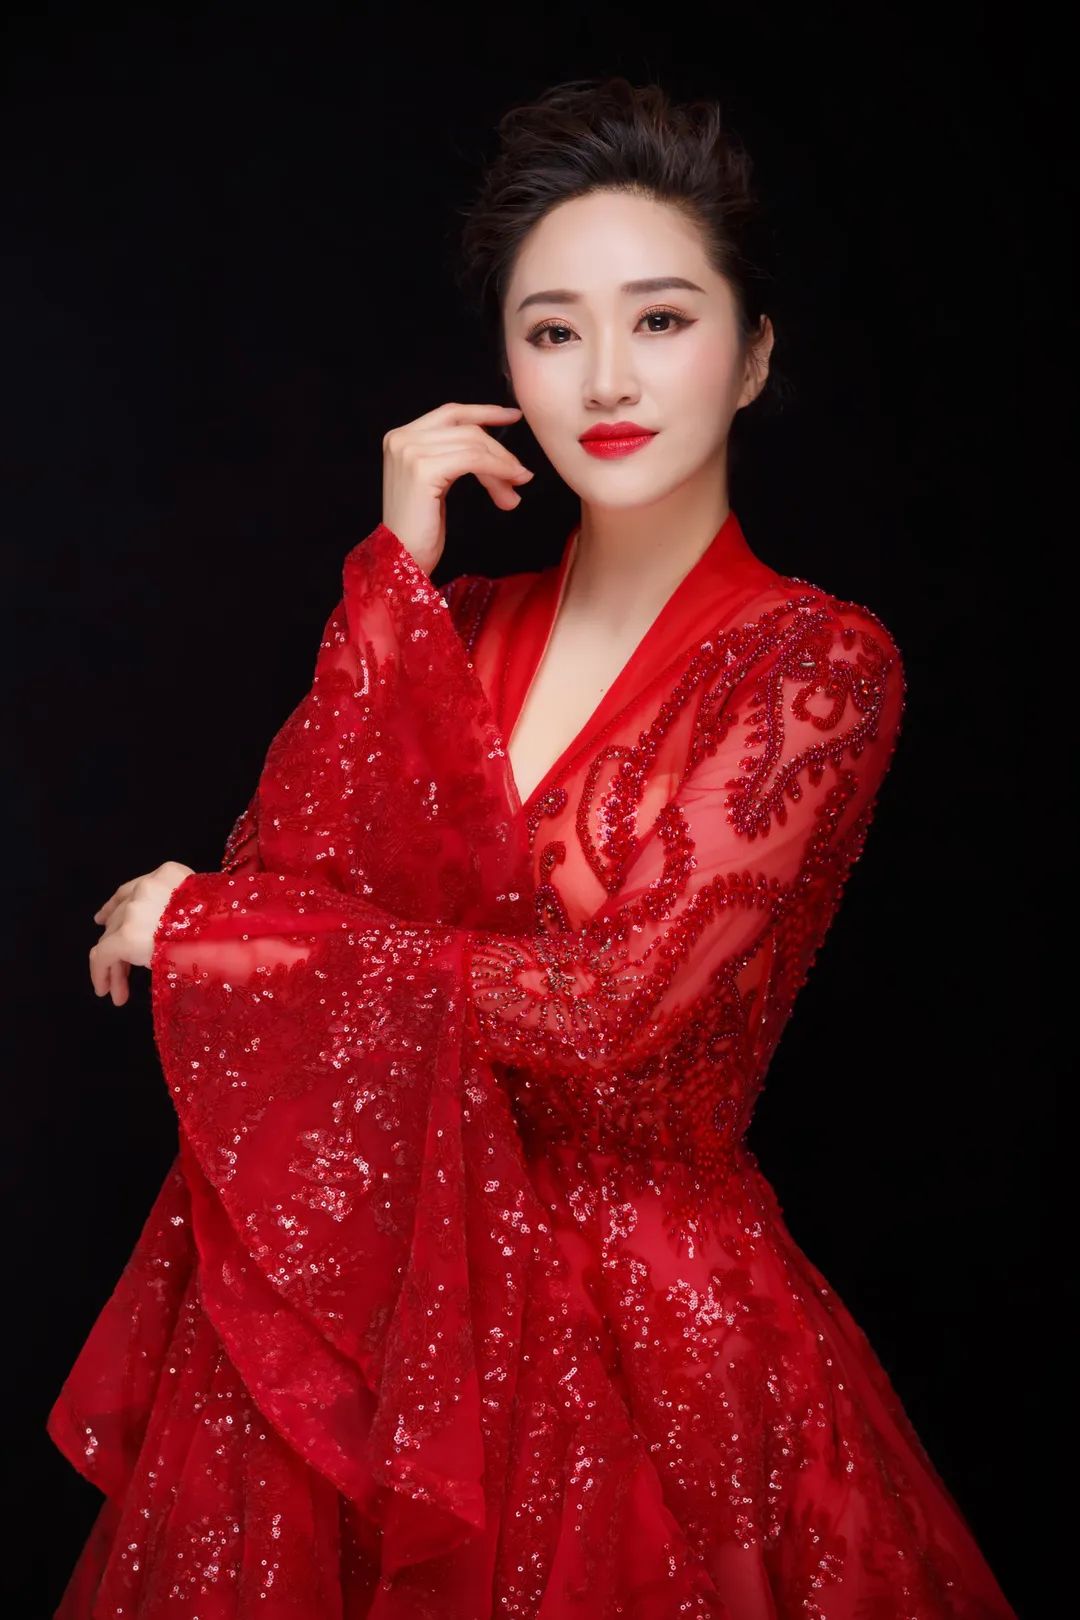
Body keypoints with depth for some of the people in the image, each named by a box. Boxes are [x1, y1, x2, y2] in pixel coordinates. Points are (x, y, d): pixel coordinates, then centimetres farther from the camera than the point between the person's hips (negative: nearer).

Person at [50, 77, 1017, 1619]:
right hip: (370, 1285, 4)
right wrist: (400, 571, -11)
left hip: (646, 1335, -4)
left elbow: (613, 1006, -21)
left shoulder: (816, 663, -11)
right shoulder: (462, 626, 5)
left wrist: (199, 926, -12)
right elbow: (291, 874, -7)